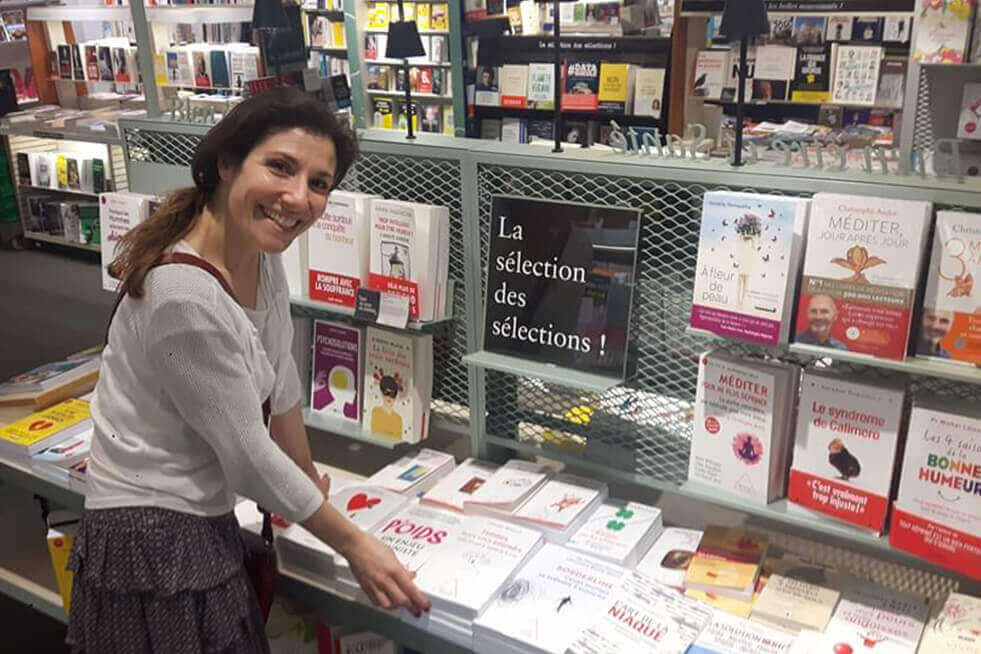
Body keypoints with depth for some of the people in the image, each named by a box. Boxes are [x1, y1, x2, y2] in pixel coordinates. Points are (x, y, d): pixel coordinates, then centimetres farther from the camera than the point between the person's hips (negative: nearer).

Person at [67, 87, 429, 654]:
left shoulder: (264, 258, -3)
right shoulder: (186, 298, -28)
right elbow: (248, 454, -21)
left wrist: (308, 483, 19)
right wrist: (354, 544, -10)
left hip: (207, 521, 8)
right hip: (154, 547, -8)